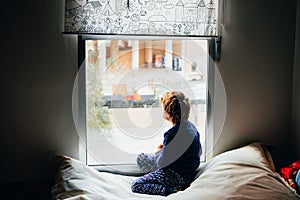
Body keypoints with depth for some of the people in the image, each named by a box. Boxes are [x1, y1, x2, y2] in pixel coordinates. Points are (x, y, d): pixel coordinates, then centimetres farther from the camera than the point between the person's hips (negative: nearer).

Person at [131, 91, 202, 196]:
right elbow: (199, 152, 11)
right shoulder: (191, 126, 0)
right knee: (140, 157, 18)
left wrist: (159, 151, 1)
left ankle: (173, 191, -14)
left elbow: (162, 163, -23)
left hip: (177, 176, -10)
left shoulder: (172, 134, -27)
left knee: (136, 186, -8)